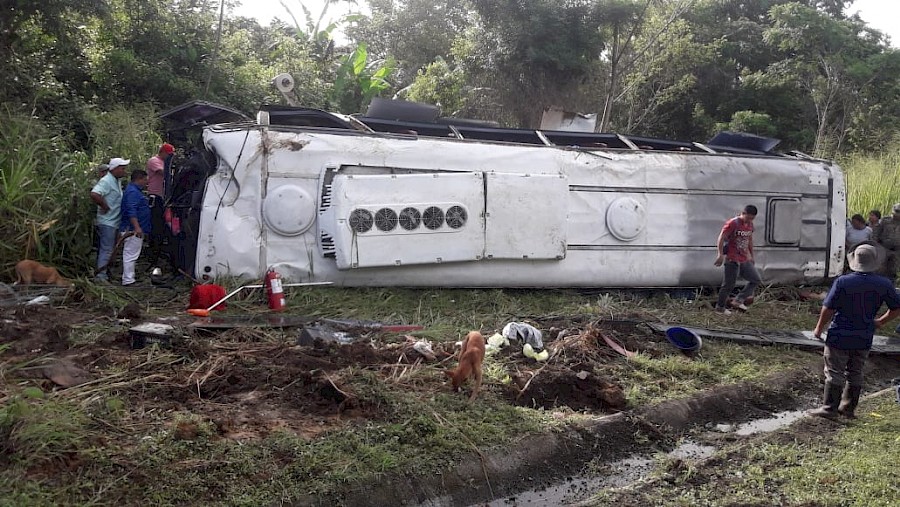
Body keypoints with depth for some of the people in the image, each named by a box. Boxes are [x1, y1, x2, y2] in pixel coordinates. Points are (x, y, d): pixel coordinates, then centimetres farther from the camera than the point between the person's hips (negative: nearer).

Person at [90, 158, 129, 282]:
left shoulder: (116, 181, 14)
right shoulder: (106, 181, -16)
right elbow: (94, 194, -31)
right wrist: (104, 206, -21)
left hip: (114, 222, 10)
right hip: (107, 222, -10)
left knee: (108, 249, 16)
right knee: (106, 249, -7)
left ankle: (105, 273, 24)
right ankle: (101, 275, -3)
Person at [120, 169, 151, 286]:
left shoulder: (135, 191, 20)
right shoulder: (132, 192, -15)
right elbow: (131, 211, -25)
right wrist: (137, 227, -31)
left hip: (136, 230, 11)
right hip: (133, 230, -11)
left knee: (130, 254, 14)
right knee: (131, 254, -9)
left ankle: (128, 279, 21)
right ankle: (128, 280, -7)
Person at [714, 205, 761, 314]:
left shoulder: (750, 225, 10)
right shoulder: (732, 223, -13)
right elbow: (721, 238, -17)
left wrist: (751, 256, 23)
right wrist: (720, 255, -23)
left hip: (745, 260, 8)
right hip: (732, 260, -8)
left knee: (755, 279, 7)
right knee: (729, 285, -3)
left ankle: (738, 301, 9)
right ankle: (720, 307, 10)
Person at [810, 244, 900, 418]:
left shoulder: (843, 281, -17)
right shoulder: (884, 284, -5)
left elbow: (828, 308, -14)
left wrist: (819, 328, -1)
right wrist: (880, 322, 18)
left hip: (840, 336, -4)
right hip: (864, 339, 4)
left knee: (834, 373, 4)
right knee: (855, 373, 16)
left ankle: (829, 408, 7)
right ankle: (848, 408, 24)